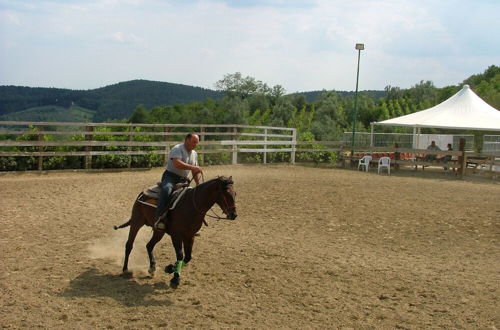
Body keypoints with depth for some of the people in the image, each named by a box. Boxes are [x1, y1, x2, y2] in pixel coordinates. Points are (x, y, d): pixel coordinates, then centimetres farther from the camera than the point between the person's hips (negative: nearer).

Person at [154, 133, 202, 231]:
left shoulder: (194, 154, 16)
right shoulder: (177, 149, -10)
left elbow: (195, 171, 22)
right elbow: (177, 163, -28)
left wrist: (198, 184, 8)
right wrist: (192, 167, -32)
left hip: (183, 180, 8)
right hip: (170, 176, -8)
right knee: (166, 190, -37)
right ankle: (159, 218, -42)